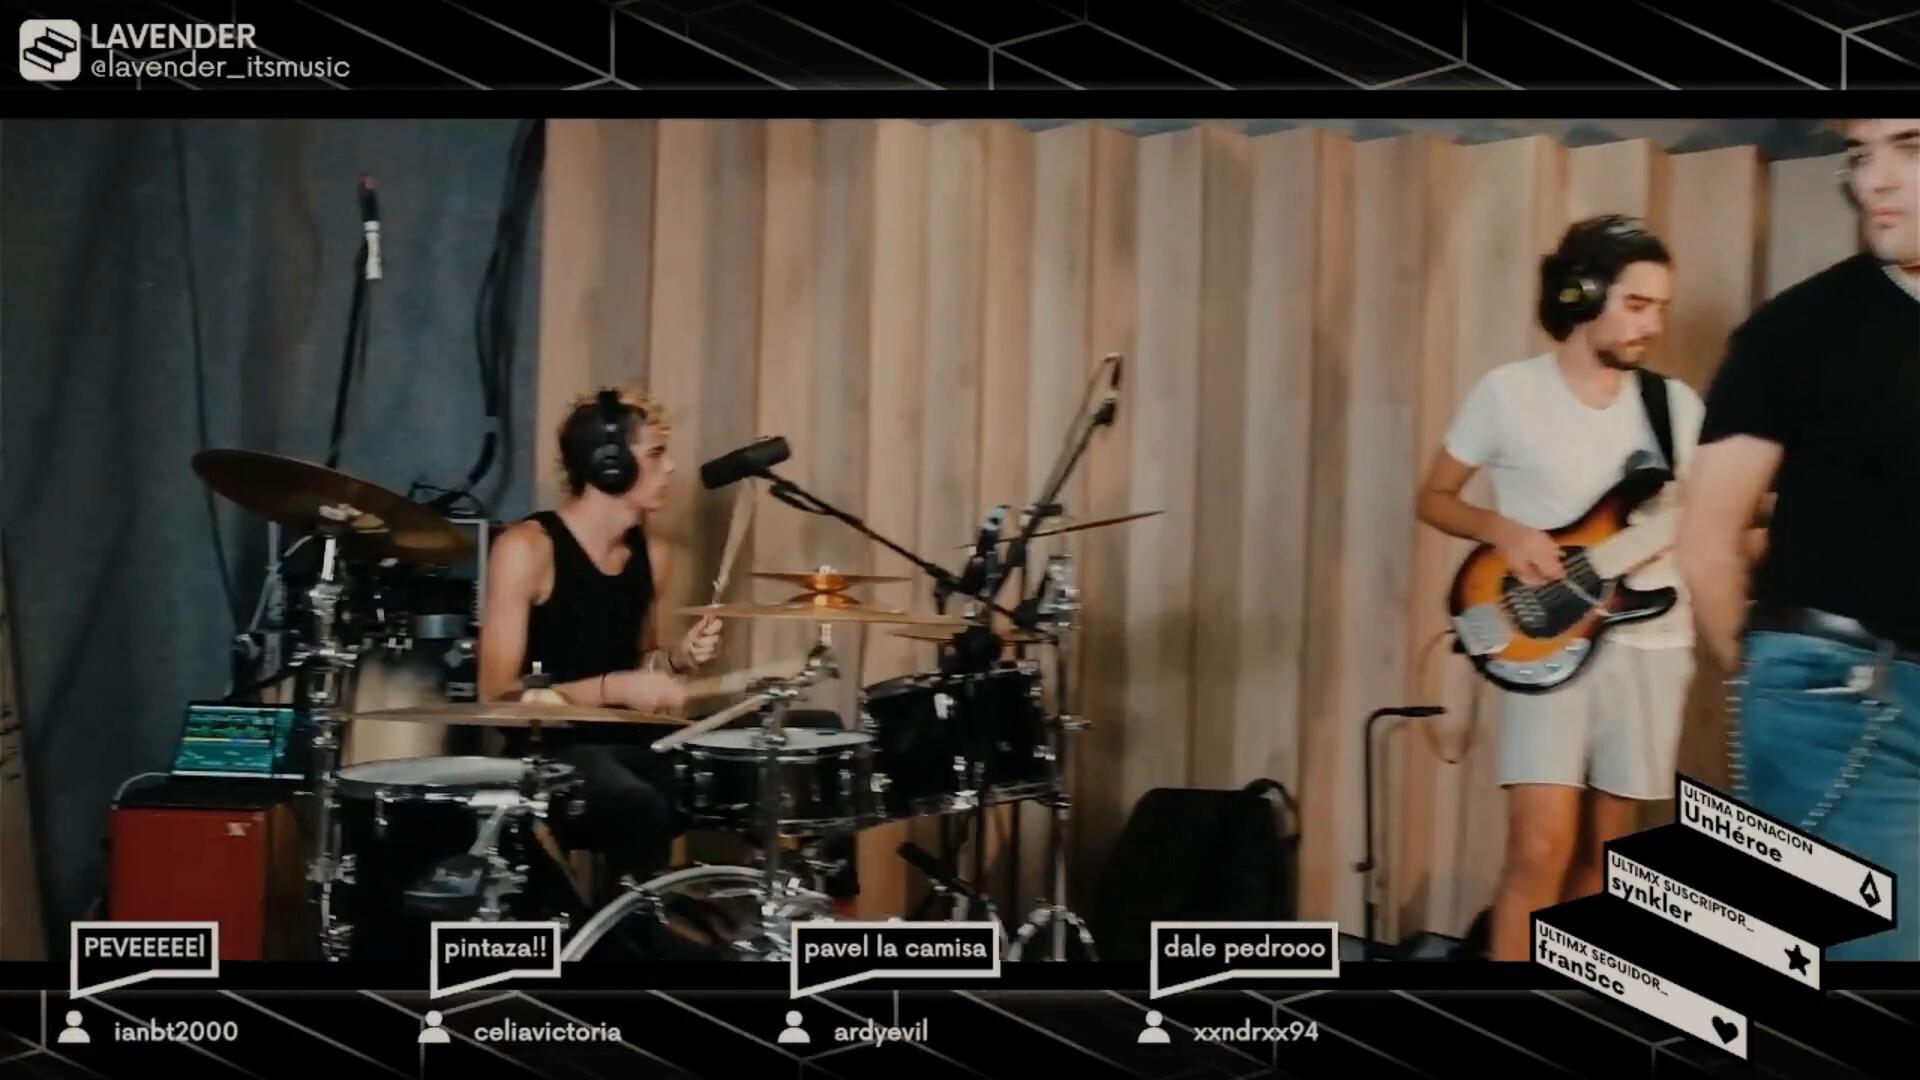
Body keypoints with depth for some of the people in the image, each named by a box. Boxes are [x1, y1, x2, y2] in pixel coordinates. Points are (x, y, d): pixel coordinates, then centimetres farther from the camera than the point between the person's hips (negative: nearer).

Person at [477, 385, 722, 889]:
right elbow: (499, 694, -13)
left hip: (633, 739, 7)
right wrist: (613, 688, -22)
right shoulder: (527, 548, -11)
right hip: (551, 747, -6)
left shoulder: (651, 554, 9)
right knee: (640, 808, -35)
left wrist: (677, 658, 2)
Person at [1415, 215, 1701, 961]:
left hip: (1652, 644, 4)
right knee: (1541, 846, -14)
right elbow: (1432, 500, 6)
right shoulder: (1507, 393, -2)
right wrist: (1503, 530, -12)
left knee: (1601, 852, 10)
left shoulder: (1676, 404, 8)